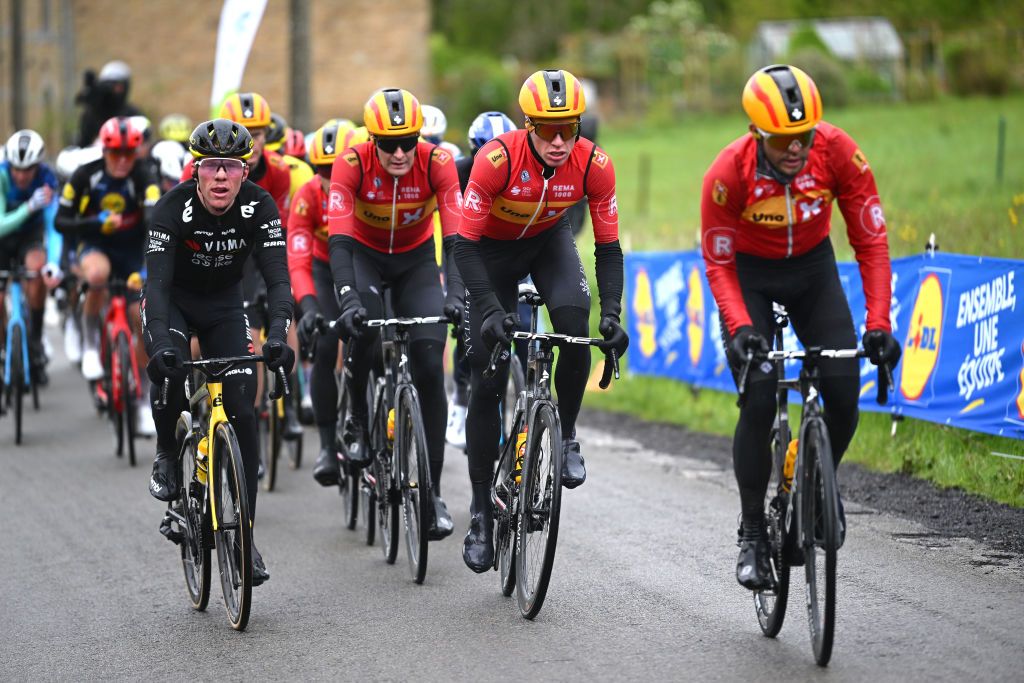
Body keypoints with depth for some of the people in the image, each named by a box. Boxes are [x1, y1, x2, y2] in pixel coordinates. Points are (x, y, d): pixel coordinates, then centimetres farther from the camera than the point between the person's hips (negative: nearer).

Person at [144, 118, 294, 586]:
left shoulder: (259, 207, -24)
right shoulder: (174, 207, -28)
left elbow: (277, 276, -30)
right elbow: (157, 280, -36)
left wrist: (278, 333, -48)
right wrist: (160, 340, -51)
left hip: (223, 305, 2)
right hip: (173, 302, -2)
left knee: (242, 412, -8)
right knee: (170, 370, -32)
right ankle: (166, 454, 0)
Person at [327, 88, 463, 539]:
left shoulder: (436, 163, -26)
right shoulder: (352, 163, -28)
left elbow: (456, 235, -31)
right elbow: (339, 239, -34)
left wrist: (456, 294, -46)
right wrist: (348, 299, -48)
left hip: (416, 260, 1)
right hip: (364, 255, -1)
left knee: (430, 365, -13)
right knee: (362, 330, -31)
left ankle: (432, 491, -7)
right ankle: (359, 424, -2)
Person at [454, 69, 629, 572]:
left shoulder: (594, 165, -27)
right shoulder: (497, 159, -34)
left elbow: (608, 247, -19)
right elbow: (465, 244, -31)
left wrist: (611, 313, -32)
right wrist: (491, 310, -42)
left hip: (549, 241, 2)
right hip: (492, 250, -2)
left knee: (575, 321, -31)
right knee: (486, 382, -6)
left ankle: (566, 435, -7)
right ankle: (482, 512, 3)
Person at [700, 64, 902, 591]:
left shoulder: (837, 152, -27)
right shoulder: (729, 172, -30)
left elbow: (871, 240, -20)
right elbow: (717, 263, -19)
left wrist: (879, 324, -28)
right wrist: (740, 327, -34)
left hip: (813, 268, 2)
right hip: (749, 272, -2)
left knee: (844, 393, -12)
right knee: (759, 403, -14)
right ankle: (752, 533, 1)